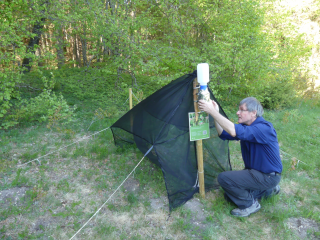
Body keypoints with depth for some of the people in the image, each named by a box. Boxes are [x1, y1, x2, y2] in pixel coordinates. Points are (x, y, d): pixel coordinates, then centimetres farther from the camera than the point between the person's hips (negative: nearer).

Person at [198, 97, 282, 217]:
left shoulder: (264, 128, -27)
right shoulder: (246, 126, 2)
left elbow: (234, 131, -43)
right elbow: (224, 134, -3)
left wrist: (212, 111, -41)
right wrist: (215, 113, -16)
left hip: (268, 176, -9)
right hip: (254, 171, 9)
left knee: (224, 178, -21)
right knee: (229, 196, 15)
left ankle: (250, 204, 0)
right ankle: (268, 190, 20)